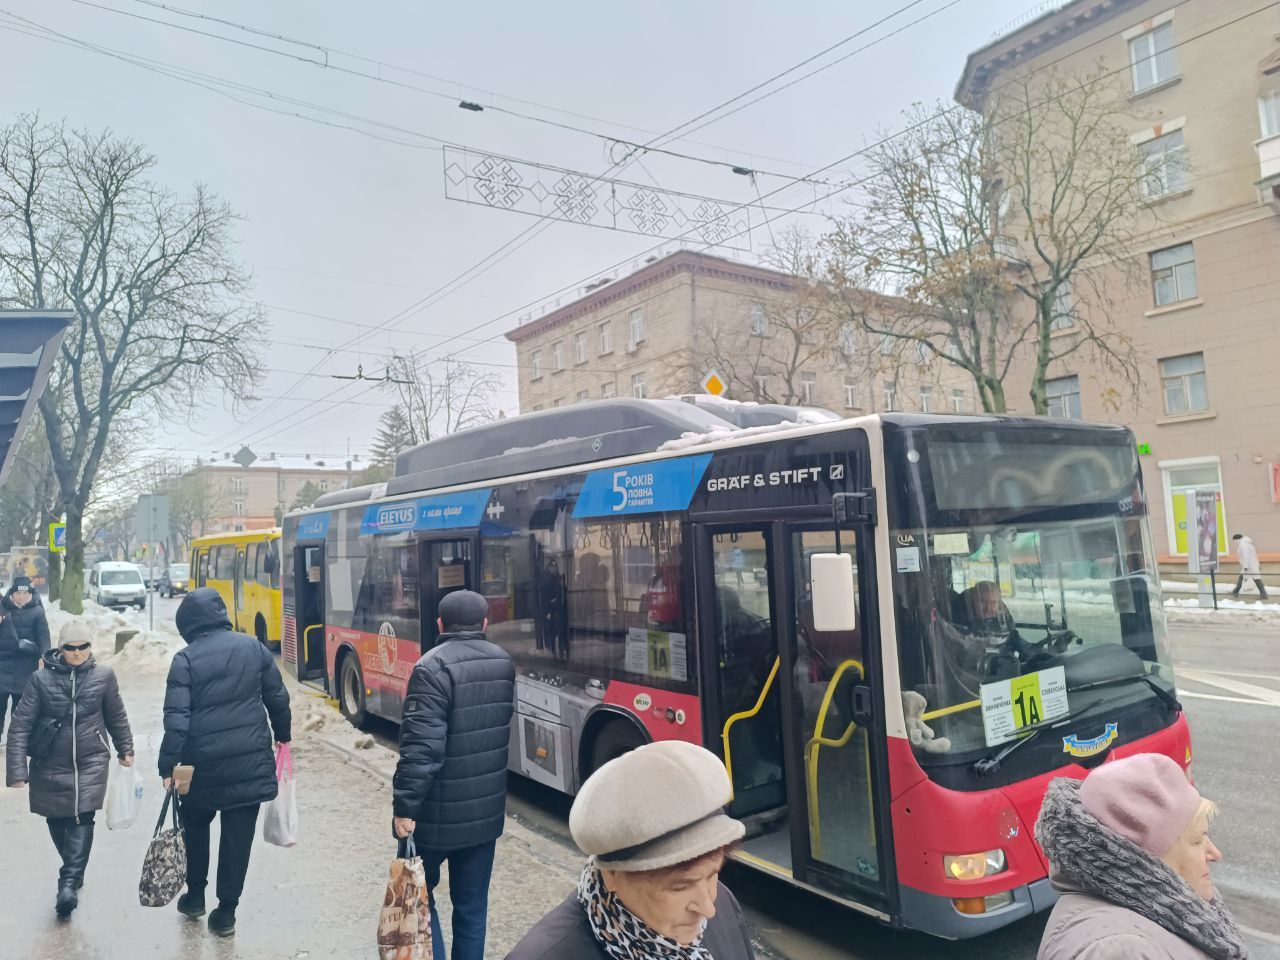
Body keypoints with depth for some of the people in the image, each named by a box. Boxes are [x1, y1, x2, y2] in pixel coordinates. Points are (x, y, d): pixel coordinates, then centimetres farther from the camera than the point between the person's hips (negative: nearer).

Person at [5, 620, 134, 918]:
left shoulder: (103, 676, -6)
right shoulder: (41, 678, -9)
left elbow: (117, 717, 7)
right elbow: (21, 725, -8)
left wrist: (125, 749, 14)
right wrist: (17, 769, -13)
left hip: (91, 762, -1)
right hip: (50, 765, 1)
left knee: (82, 818, -11)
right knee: (57, 820, 13)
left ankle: (69, 882, -10)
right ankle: (75, 870, 34)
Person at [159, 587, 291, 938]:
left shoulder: (185, 659, -7)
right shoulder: (253, 647, 0)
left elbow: (177, 718, -12)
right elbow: (277, 698, 6)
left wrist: (168, 766, -7)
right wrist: (283, 735, 20)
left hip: (204, 763, -1)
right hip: (251, 761, 1)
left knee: (195, 825, 24)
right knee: (238, 835, 9)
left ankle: (195, 896, 34)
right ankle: (226, 911, 15)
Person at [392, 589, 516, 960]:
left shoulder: (434, 667, -18)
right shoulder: (504, 663, 4)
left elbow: (421, 746, -23)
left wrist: (405, 807, -17)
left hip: (439, 811, -5)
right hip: (487, 809, 5)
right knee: (472, 905, 16)